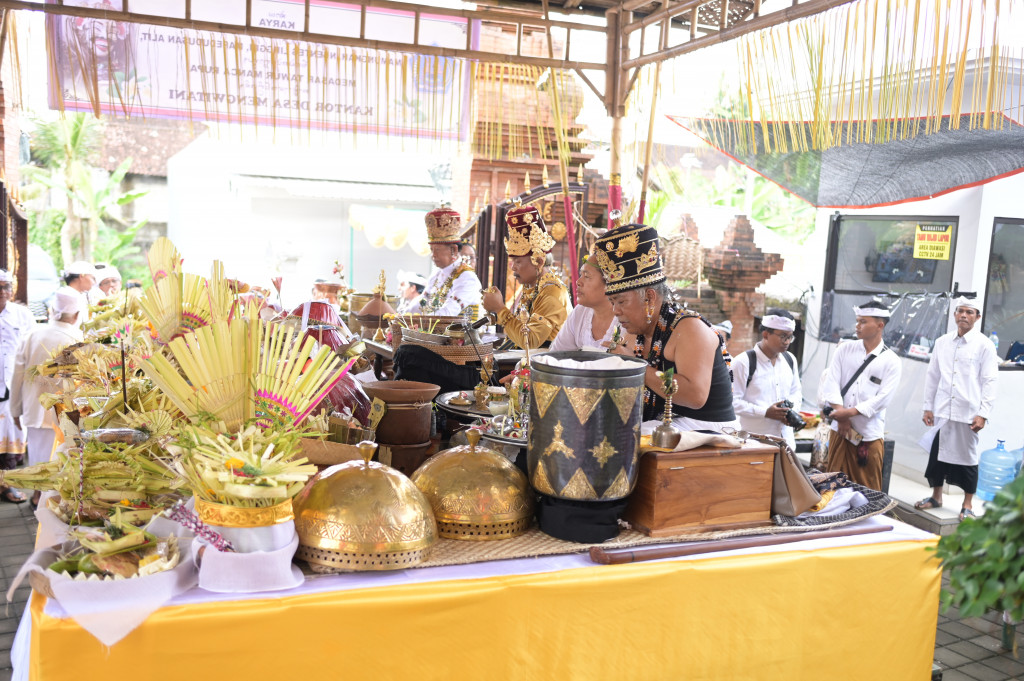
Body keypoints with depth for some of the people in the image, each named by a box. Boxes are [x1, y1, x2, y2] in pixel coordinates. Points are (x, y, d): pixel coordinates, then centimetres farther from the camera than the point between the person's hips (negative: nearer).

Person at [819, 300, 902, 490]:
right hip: (840, 431, 3)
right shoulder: (845, 350, 7)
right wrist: (841, 415, -12)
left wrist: (849, 412, -17)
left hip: (869, 436, -3)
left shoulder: (891, 361, -1)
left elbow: (883, 398, -9)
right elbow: (831, 383, -1)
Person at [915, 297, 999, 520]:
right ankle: (936, 496, 26)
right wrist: (928, 407, 8)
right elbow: (932, 376, 11)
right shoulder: (942, 342, 8)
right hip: (942, 411, 3)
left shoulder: (985, 345, -2)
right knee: (937, 454, 10)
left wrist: (983, 414, -11)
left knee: (968, 458, 5)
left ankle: (967, 505, 17)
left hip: (968, 413, -3)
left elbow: (989, 382, -5)